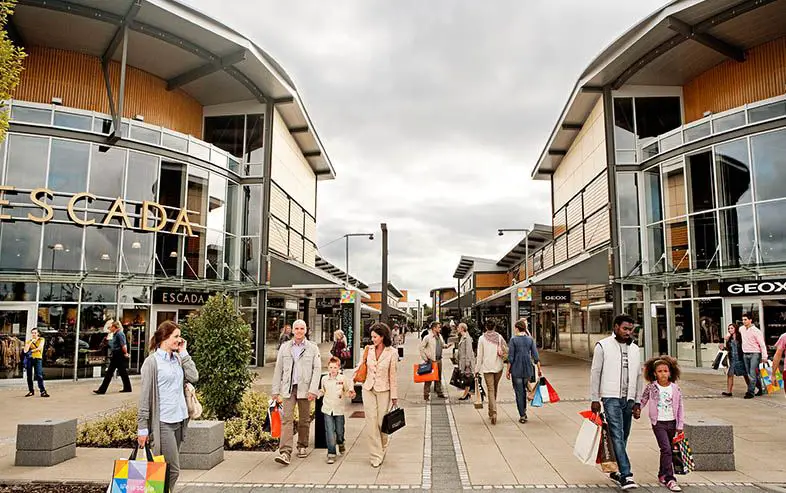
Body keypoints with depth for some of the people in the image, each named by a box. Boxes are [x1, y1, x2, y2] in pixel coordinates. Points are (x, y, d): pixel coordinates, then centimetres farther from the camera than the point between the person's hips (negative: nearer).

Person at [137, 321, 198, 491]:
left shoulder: (178, 359, 11)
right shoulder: (152, 361, -8)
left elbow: (194, 377, -1)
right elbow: (145, 397, -9)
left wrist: (184, 353, 1)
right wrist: (142, 427, -10)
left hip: (179, 420, 6)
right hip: (162, 422, -6)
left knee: (165, 468, 12)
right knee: (173, 470, -8)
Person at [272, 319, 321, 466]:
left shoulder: (313, 348, 3)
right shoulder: (284, 347, 8)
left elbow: (317, 369, -2)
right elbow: (278, 369, 10)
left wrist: (313, 390, -11)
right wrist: (275, 390, 6)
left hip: (304, 388, 0)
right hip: (288, 388, 1)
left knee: (304, 420, 9)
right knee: (286, 418, -10)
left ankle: (302, 447, 26)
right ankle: (285, 452, -14)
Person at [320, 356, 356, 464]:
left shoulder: (343, 379, -4)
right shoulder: (324, 379, 2)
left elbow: (347, 391, 5)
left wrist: (350, 393, -16)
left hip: (339, 409, -1)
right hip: (327, 410, 1)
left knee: (339, 431, 11)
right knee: (329, 432, -5)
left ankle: (340, 443, 43)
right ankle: (331, 454, 2)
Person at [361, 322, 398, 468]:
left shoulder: (392, 353, -8)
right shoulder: (368, 349, 2)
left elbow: (393, 376, -5)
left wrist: (394, 396, -2)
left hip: (383, 391, -3)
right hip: (368, 390, 3)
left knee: (382, 422, 5)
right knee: (371, 423, 1)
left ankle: (383, 449, 34)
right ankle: (376, 456, 11)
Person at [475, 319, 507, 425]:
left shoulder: (482, 338, -6)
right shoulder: (499, 337, 0)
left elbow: (480, 355, -5)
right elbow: (506, 350, 0)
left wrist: (477, 369, 1)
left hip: (487, 367, -3)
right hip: (498, 366, 3)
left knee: (491, 390, -3)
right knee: (495, 389, 17)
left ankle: (493, 412, -17)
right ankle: (491, 411, 29)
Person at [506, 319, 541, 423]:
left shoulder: (513, 339, -9)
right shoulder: (530, 339, 0)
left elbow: (510, 357, -9)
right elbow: (535, 356, 0)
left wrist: (508, 370, -2)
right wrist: (539, 369, 8)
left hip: (516, 369, -4)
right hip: (528, 369, 4)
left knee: (519, 392, 5)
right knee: (523, 390, 23)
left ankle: (522, 416, 6)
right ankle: (524, 411, 26)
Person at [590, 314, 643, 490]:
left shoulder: (635, 349, 13)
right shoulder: (603, 346, -2)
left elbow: (638, 376, 16)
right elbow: (595, 373, -2)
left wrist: (637, 402, 12)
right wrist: (594, 399, -4)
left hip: (629, 399, 5)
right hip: (611, 398, -5)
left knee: (623, 437, 9)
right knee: (617, 436, -11)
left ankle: (617, 472, 21)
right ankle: (626, 475, -13)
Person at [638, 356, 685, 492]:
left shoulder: (675, 388, 0)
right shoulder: (651, 387, -5)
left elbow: (680, 407, 4)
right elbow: (643, 400, 7)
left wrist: (680, 425, 3)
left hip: (672, 422, 3)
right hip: (658, 423, -3)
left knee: (666, 450, 14)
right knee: (666, 449, -14)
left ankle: (662, 475, 31)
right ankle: (670, 479, -12)